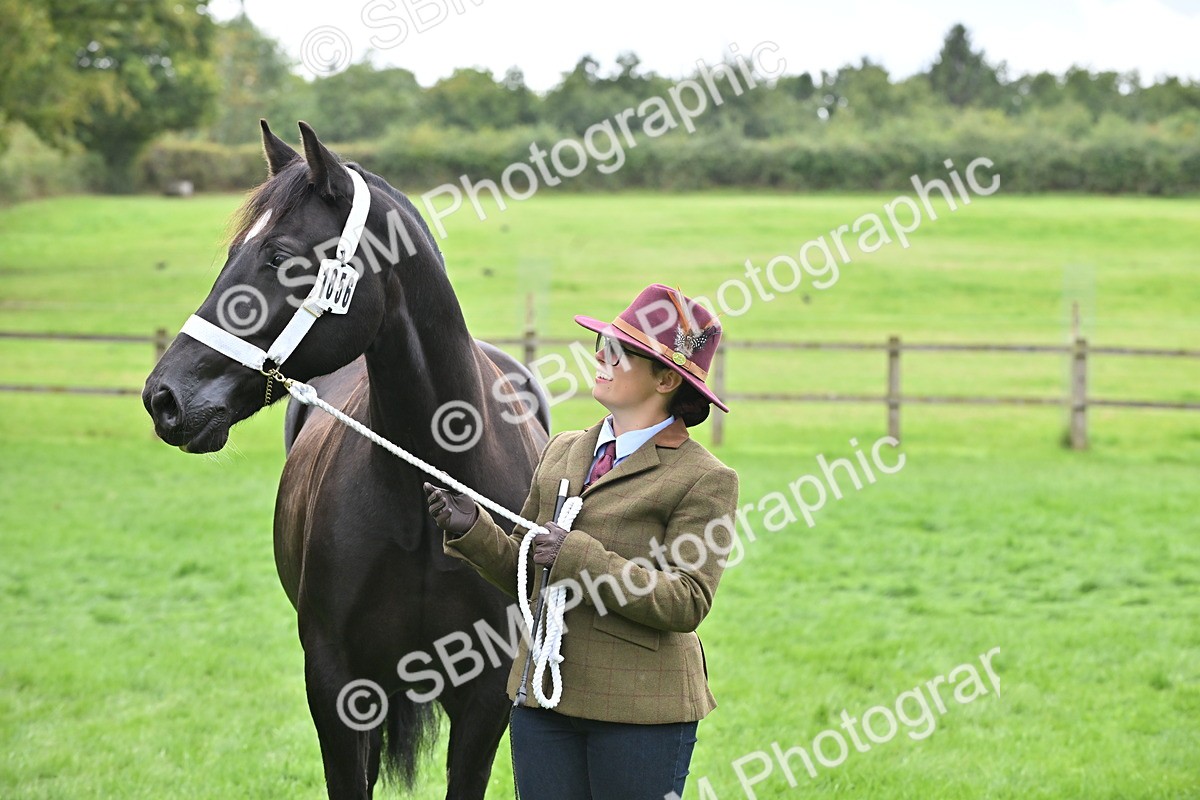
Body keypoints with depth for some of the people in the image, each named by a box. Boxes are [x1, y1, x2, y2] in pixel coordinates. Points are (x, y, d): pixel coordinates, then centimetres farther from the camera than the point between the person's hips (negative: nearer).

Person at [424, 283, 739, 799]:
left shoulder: (704, 480, -7)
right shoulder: (561, 453, 12)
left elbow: (686, 604, -16)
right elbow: (523, 574, 16)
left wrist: (579, 559, -21)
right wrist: (473, 529, -3)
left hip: (641, 709, -5)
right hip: (543, 698, 6)